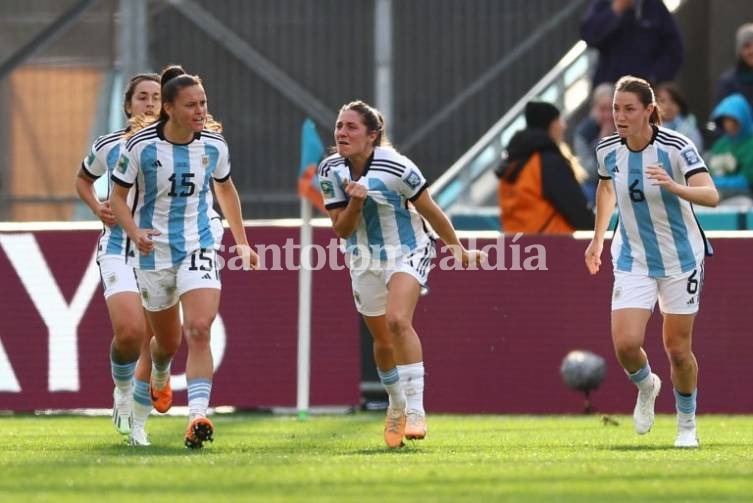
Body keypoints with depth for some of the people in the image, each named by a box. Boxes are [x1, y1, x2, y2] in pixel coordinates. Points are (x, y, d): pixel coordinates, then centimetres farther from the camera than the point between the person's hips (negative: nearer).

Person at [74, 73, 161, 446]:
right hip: (120, 250, -2)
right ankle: (122, 388, 8)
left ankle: (137, 423, 15)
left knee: (154, 345, 0)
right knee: (129, 331, -22)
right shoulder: (109, 146, 1)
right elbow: (83, 180, 19)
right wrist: (98, 209, 1)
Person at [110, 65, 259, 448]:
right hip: (154, 252, -1)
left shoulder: (214, 145, -3)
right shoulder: (141, 146, -13)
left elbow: (225, 189, 15)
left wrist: (242, 242, 17)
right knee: (168, 341, 13)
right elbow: (118, 196, -3)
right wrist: (135, 232, -22)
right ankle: (159, 378, 51)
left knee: (199, 329, -21)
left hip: (198, 248, 1)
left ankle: (198, 417, -28)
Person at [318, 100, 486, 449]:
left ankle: (415, 411, -29)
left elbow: (430, 211, -10)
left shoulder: (396, 168, -22)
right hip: (365, 259, 5)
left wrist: (460, 251, 1)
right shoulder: (330, 171, -9)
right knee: (382, 340, 13)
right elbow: (341, 229, -7)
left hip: (407, 252, -5)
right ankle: (397, 407, 38)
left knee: (398, 321, -28)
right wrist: (355, 202, -27)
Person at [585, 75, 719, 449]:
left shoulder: (676, 147, -19)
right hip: (632, 261, 3)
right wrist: (598, 238, 20)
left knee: (678, 349, 2)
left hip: (680, 260, -3)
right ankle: (646, 387, 22)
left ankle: (687, 425, 26)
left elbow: (711, 196, -29)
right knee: (625, 344, -13)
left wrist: (673, 187, -47)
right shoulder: (608, 150, -5)